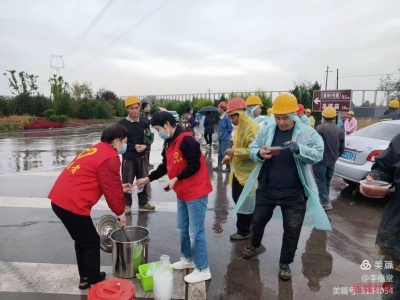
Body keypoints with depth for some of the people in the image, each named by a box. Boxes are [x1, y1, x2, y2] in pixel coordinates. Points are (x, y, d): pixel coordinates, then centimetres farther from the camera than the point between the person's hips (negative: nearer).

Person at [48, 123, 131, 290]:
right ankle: (94, 282, 19)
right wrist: (120, 213, 0)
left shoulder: (96, 150, 17)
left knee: (83, 240, 22)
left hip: (59, 199, 10)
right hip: (72, 204, -10)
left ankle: (85, 278, 35)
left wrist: (120, 187, 22)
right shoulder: (110, 157, -13)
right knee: (91, 242, 7)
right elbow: (111, 189, -13)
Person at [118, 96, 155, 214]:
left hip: (142, 157, 4)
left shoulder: (144, 122, 2)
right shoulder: (122, 124, -8)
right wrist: (134, 146, -21)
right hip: (128, 157, -3)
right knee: (127, 182, 3)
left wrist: (145, 146, -18)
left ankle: (143, 202, 30)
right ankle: (127, 204, 19)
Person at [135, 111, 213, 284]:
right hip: (183, 193, 10)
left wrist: (175, 179, -20)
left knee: (195, 231, -1)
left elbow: (195, 165, -25)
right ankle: (188, 259, 38)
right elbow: (165, 166, 16)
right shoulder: (168, 143, 9)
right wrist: (148, 179, 10)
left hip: (196, 192, -10)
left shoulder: (185, 140, -22)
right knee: (182, 228, 19)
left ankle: (203, 270, 15)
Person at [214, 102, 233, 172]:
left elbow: (230, 128, -13)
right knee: (220, 153, 16)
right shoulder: (220, 117, 6)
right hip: (220, 138, 9)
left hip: (225, 139, -9)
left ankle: (228, 167, 11)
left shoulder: (226, 117, -19)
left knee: (225, 153, -1)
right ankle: (219, 166, 26)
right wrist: (220, 135, 11)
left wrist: (227, 135, -3)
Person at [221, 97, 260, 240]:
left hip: (247, 173, -10)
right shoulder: (240, 126, 12)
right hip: (238, 170, 10)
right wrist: (229, 156, 7)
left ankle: (244, 231, 20)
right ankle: (248, 226, 35)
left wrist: (235, 152, -26)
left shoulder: (251, 127, -19)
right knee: (237, 199, 18)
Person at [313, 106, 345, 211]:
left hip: (320, 159, -6)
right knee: (327, 180, 20)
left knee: (321, 181, 1)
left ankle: (325, 203, -3)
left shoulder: (320, 128, -17)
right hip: (332, 160, 6)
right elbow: (342, 148, 9)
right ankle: (324, 200, 32)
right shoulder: (340, 130, 4)